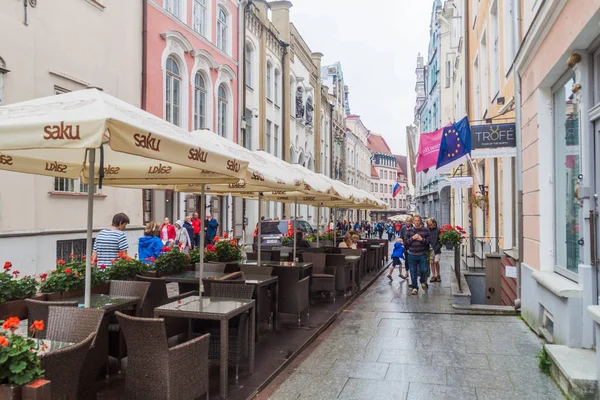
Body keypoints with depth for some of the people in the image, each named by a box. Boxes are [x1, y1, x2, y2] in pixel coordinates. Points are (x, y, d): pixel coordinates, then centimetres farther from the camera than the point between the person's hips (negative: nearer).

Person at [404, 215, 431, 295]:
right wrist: (412, 238, -12)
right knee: (413, 272, 5)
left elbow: (429, 240, -2)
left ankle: (423, 282, 32)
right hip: (412, 254, 1)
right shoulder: (409, 230, 4)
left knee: (423, 270, 0)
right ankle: (415, 287, 18)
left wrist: (422, 239, -15)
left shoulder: (425, 230, 1)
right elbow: (405, 242, 2)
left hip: (422, 254, -1)